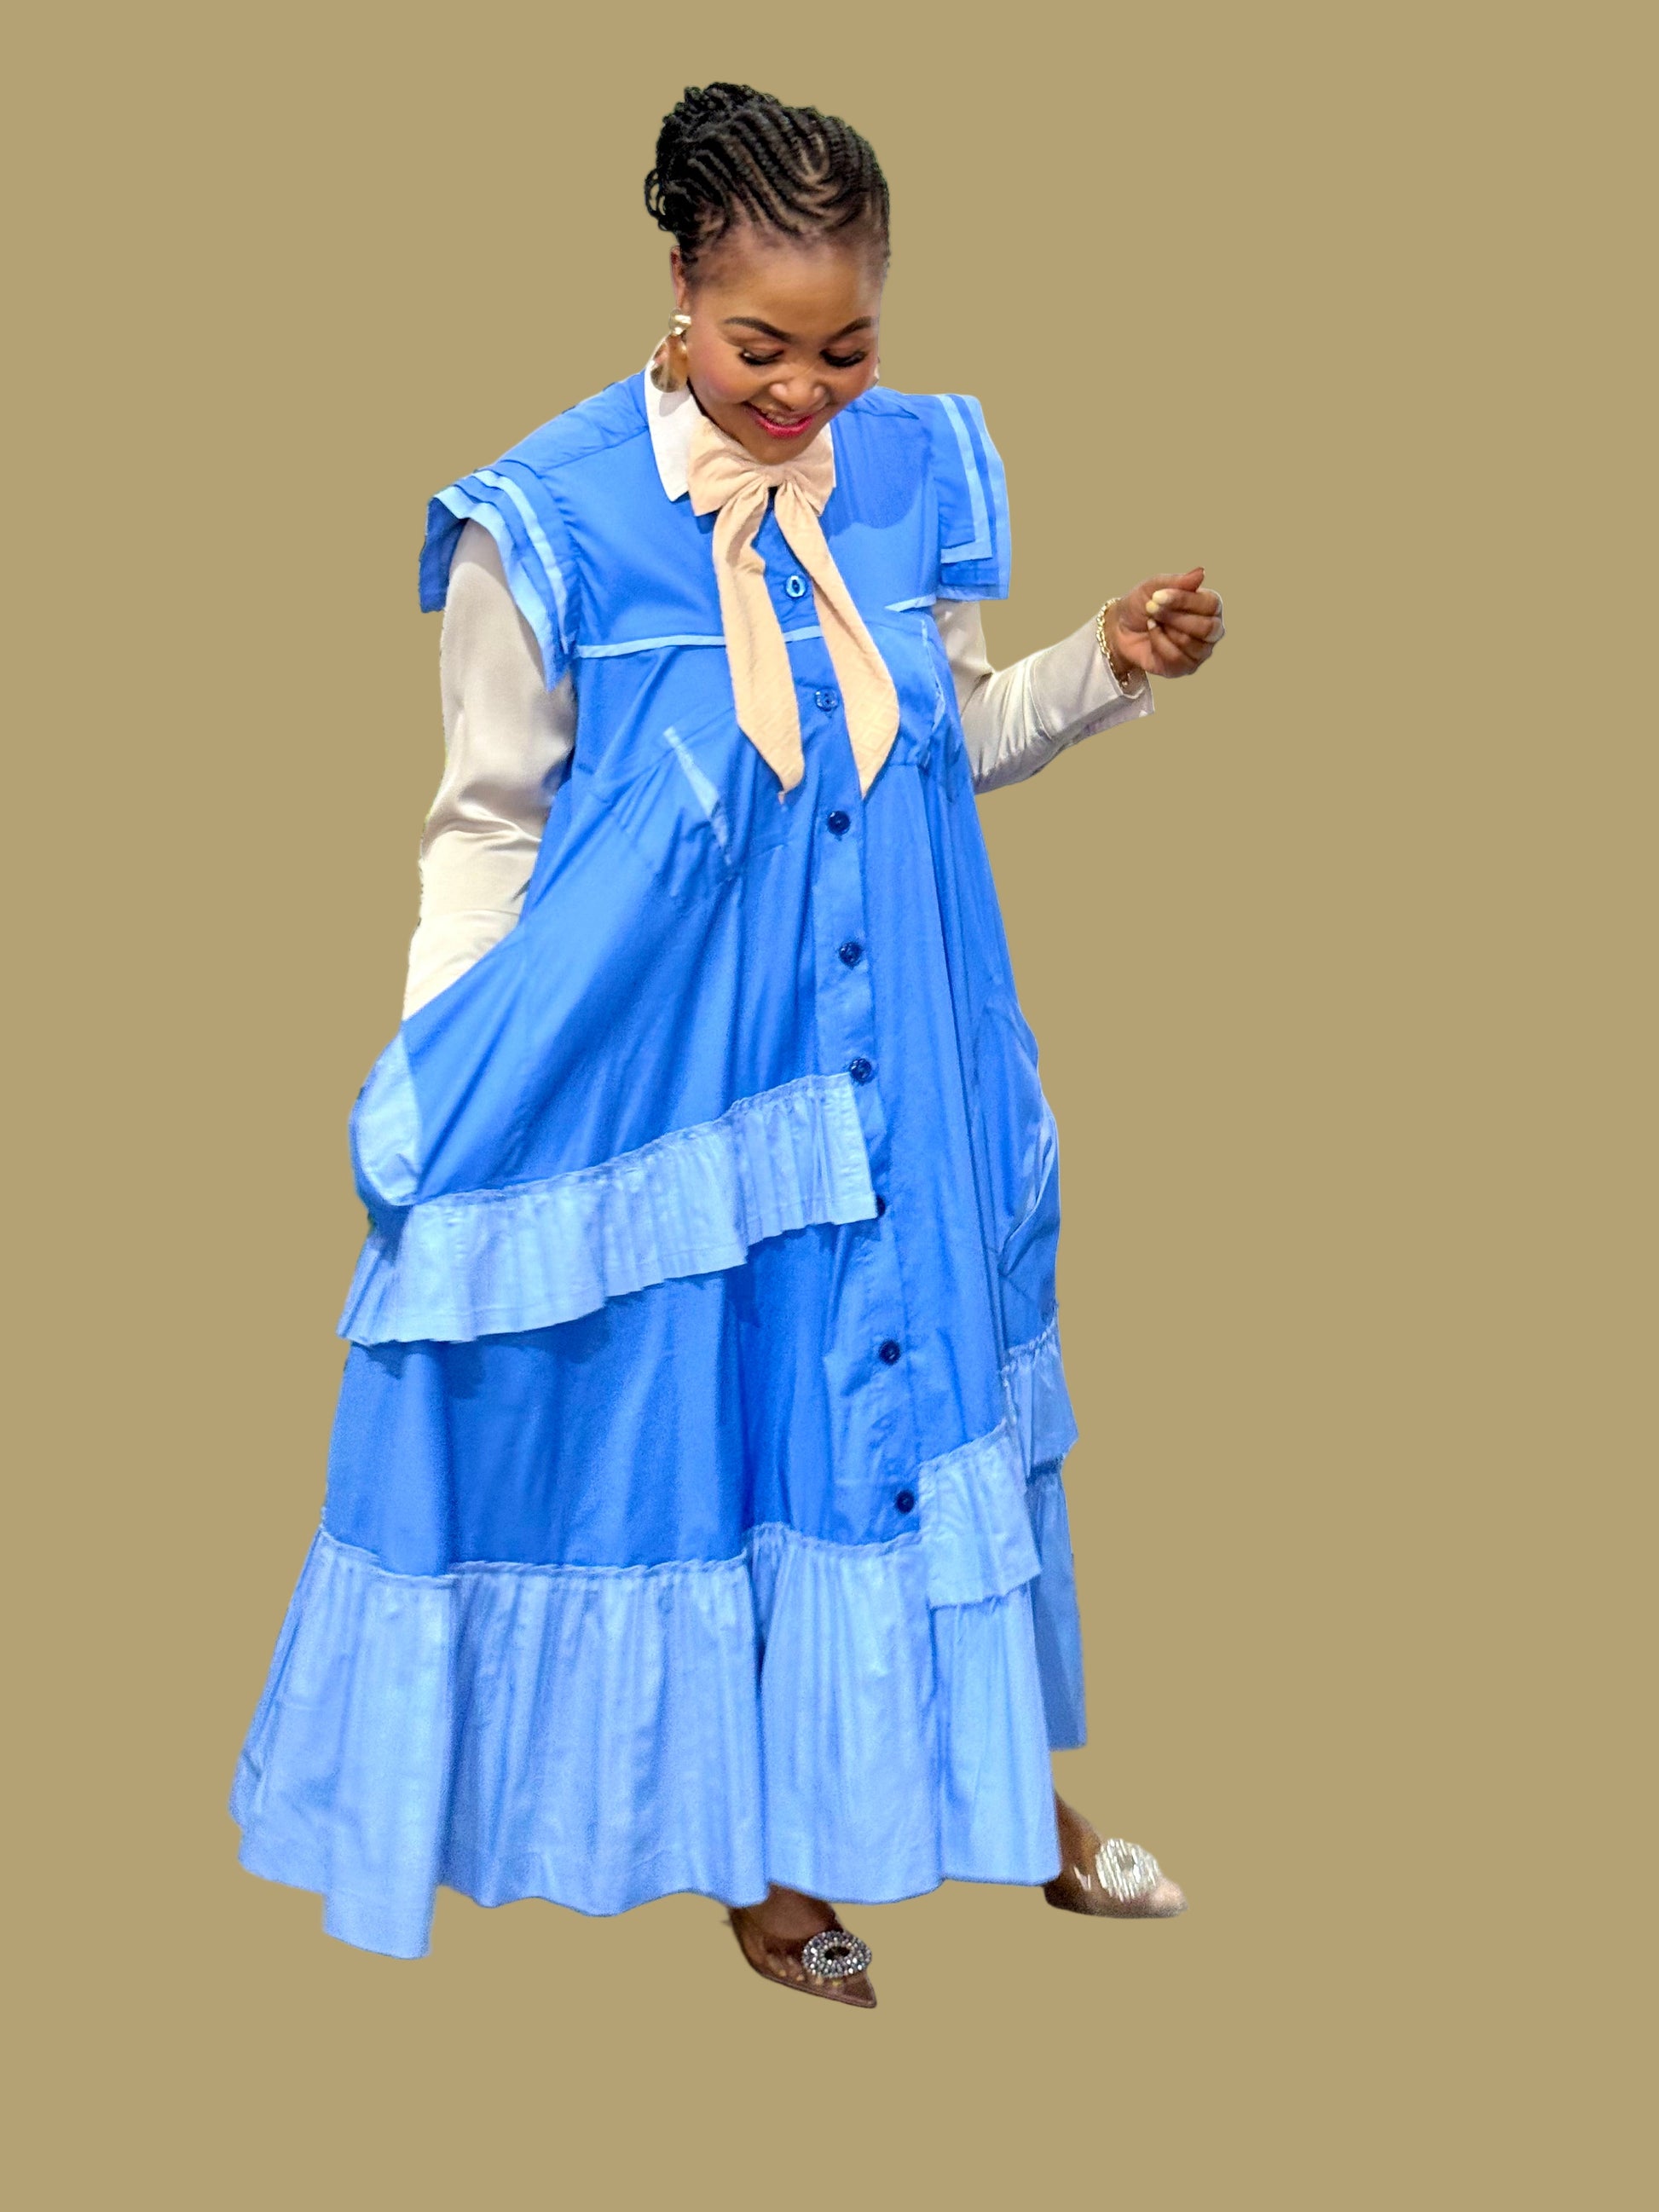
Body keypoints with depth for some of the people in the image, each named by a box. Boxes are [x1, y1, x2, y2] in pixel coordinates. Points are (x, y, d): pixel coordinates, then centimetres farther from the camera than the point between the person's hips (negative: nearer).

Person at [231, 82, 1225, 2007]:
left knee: (923, 1374, 15)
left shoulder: (919, 474, -1)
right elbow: (490, 823, -7)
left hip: (889, 1045, 4)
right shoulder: (552, 521, -13)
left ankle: (995, 1777, 36)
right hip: (664, 1050, -3)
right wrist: (431, 1083, -13)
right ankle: (771, 1840, 30)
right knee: (706, 1402, 9)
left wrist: (1107, 669, -4)